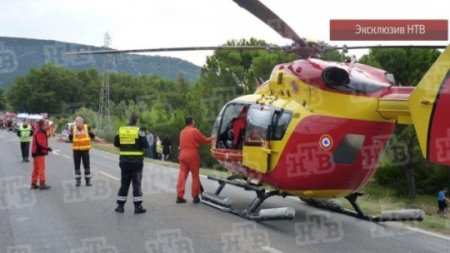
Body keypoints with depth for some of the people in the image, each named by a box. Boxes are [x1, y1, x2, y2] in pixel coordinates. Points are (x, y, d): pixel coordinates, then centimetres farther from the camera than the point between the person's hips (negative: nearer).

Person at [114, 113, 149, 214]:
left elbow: (116, 143, 10)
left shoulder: (121, 130, 3)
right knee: (137, 184, 2)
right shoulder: (139, 131, -10)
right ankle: (138, 207, 2)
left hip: (124, 161, 4)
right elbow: (146, 145, -11)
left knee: (124, 184, 12)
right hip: (136, 161, -4)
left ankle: (120, 206, 14)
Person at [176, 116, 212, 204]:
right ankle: (195, 197, 6)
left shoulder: (182, 132, 14)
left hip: (183, 155, 6)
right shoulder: (194, 131, -6)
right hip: (192, 155, -6)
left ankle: (179, 196, -1)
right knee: (195, 176, 4)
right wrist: (211, 139, 19)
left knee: (182, 175, 3)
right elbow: (204, 140, 2)